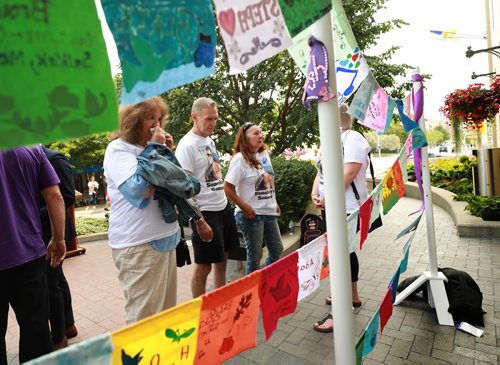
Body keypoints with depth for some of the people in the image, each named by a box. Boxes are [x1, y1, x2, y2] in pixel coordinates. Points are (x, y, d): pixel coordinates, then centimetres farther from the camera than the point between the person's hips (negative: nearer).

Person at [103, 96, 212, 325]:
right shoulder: (118, 149, -8)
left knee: (166, 311, 16)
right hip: (139, 245, -8)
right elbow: (140, 190, -23)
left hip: (165, 239, 8)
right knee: (144, 318, 1)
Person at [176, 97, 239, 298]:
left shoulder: (210, 141, 12)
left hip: (224, 207, 9)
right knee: (203, 266, 4)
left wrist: (223, 202, 17)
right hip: (206, 212, -9)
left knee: (221, 261, 19)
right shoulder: (187, 145, -14)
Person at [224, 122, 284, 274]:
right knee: (255, 255, 6)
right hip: (251, 214, -7)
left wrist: (274, 203, 13)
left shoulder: (264, 153, 7)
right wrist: (245, 208, -17)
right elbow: (228, 188, -17)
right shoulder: (240, 159, -15)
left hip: (269, 211, 7)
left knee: (277, 250, 17)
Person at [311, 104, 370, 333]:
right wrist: (315, 194, -3)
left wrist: (328, 198, -18)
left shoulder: (352, 138, -11)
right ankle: (353, 296, 36)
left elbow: (349, 173, -21)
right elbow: (320, 172, 14)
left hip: (347, 208, -9)